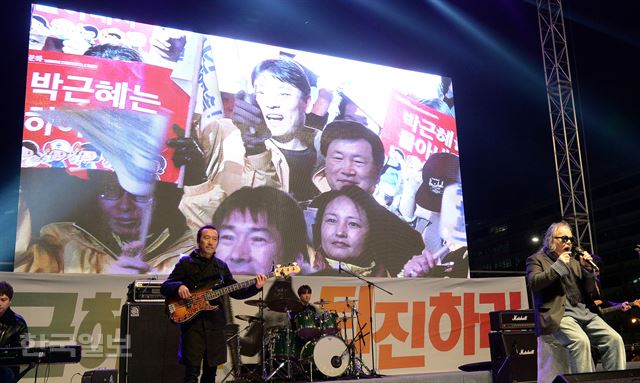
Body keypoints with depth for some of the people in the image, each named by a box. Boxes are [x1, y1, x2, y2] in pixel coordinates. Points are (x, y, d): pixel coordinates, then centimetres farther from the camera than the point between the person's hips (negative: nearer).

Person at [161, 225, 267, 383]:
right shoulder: (186, 262, 1)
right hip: (192, 322, -4)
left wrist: (255, 287, -3)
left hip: (215, 323, 4)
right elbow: (164, 287, -1)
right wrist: (178, 287, -22)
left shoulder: (221, 266, 13)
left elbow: (236, 292, 14)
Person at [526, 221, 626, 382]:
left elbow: (589, 291, 21)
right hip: (558, 315, -6)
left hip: (582, 312, 6)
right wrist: (559, 265, -9)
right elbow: (533, 283, -13)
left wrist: (587, 269, 4)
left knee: (614, 339, -13)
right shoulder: (536, 259, 6)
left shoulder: (573, 261, 23)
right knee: (580, 341, -32)